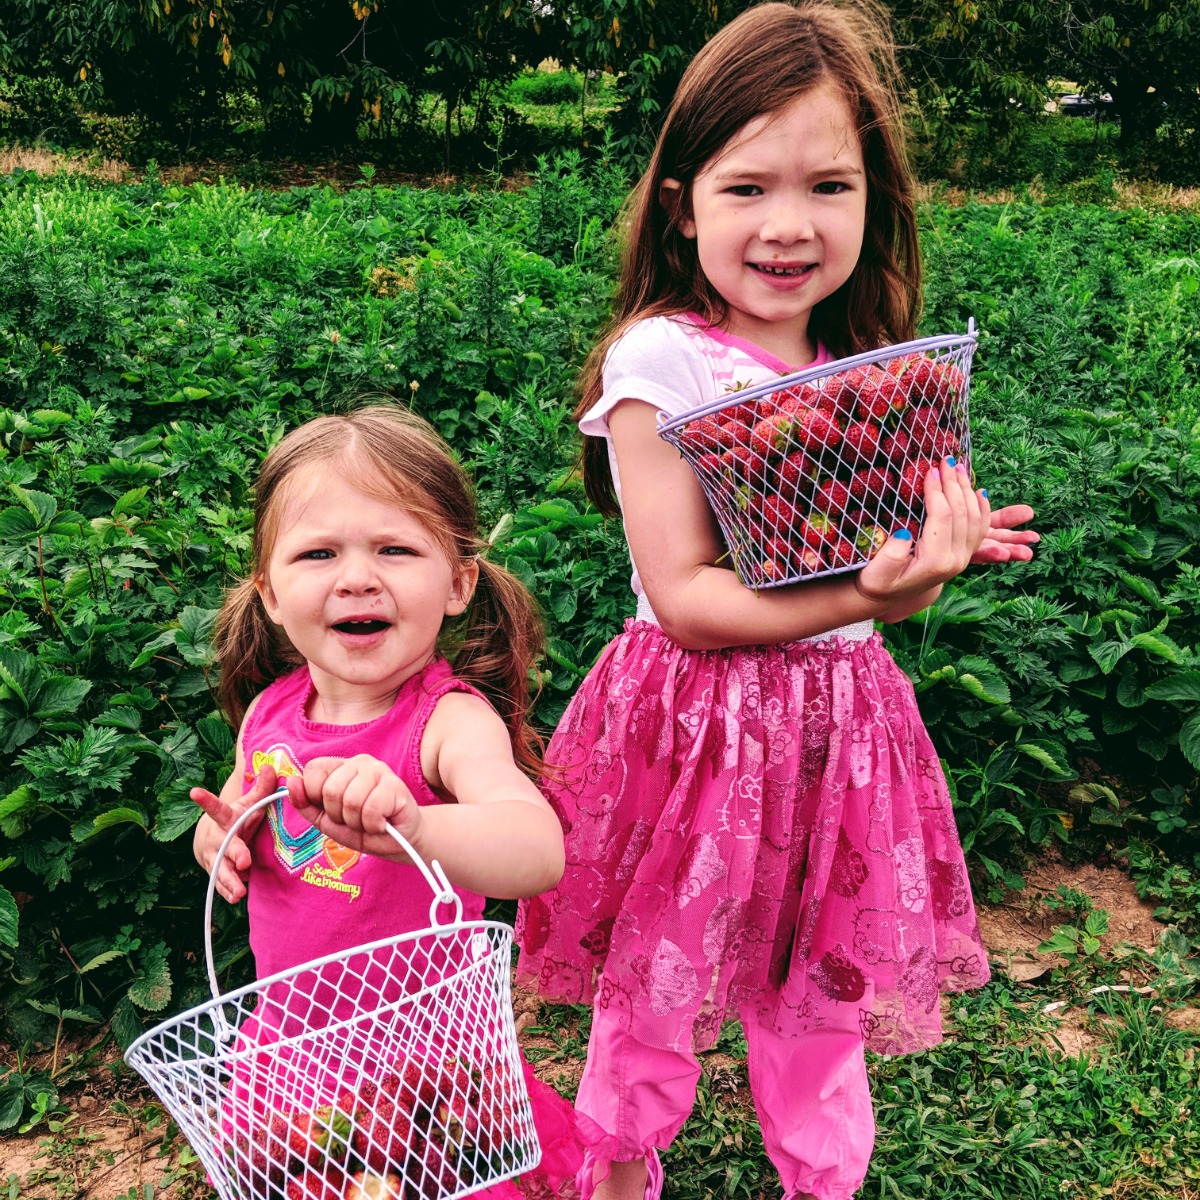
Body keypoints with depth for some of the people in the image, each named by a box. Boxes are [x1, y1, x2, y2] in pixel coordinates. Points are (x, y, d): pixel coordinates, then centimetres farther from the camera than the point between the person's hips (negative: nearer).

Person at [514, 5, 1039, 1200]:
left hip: (840, 723, 5)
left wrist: (936, 555, -9)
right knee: (654, 993, 13)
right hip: (700, 728, -5)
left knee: (821, 991, 20)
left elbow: (866, 566, 12)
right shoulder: (661, 361, -15)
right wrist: (866, 597, -29)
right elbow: (686, 599, -20)